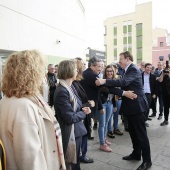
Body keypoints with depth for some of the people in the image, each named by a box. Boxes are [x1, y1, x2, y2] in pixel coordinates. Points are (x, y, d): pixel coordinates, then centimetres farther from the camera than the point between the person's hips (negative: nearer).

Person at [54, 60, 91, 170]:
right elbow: (70, 118, -25)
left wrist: (82, 109, -8)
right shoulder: (62, 91, -25)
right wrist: (84, 113, -10)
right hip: (71, 133, -9)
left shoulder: (71, 86, 5)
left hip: (77, 130, 9)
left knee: (76, 160, 27)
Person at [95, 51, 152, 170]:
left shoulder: (133, 69, -17)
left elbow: (124, 82, -33)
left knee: (141, 133, 1)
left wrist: (104, 81, -35)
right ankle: (136, 154, 34)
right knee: (133, 131, 18)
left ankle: (147, 160, 15)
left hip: (137, 105, -10)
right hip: (132, 105, 10)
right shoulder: (129, 70, 13)